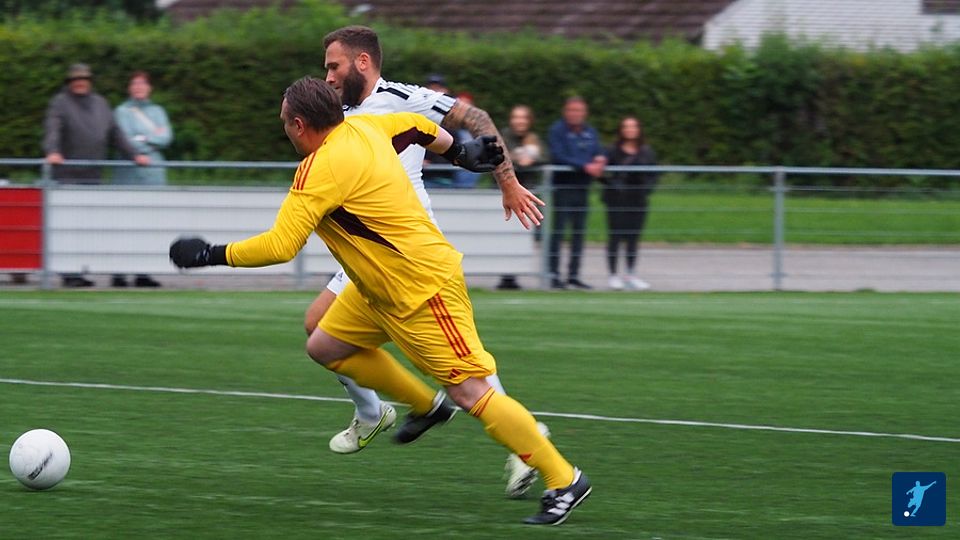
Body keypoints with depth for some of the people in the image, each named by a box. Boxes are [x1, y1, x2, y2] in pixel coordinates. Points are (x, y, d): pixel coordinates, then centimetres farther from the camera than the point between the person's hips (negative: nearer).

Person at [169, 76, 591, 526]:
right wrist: (458, 152, 38)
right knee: (325, 346, 14)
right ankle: (425, 407, 26)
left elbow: (279, 247, -26)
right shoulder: (361, 128, 3)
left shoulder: (322, 169, -22)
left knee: (469, 391, -9)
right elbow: (417, 126, 21)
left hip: (423, 287, -10)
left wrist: (210, 255, -15)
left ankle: (563, 480, -5)